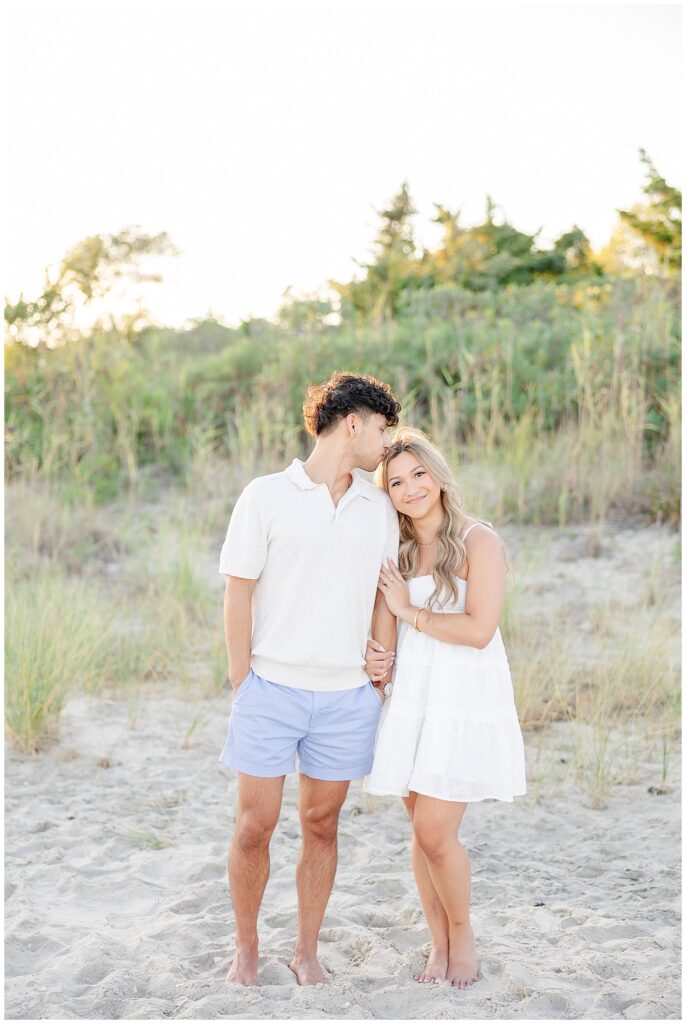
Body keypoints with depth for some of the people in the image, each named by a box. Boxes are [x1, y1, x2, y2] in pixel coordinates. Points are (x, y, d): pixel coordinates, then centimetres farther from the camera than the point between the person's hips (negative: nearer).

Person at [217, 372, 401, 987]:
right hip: (272, 689, -3)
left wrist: (381, 681, 8)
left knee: (322, 824, 10)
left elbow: (383, 598, 14)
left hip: (346, 695, 3)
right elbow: (239, 594, -2)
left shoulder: (379, 509, 9)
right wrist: (242, 683, -5)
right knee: (255, 825, 2)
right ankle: (246, 949, 20)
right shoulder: (266, 496, -2)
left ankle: (307, 952, 23)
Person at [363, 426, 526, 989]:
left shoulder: (478, 541, -8)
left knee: (435, 833, -8)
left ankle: (462, 933, 16)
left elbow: (479, 629, -17)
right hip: (411, 696, 5)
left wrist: (410, 611, -9)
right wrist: (378, 656, -2)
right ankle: (440, 944, 23)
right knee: (422, 830, 7)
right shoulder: (398, 551, 10)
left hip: (465, 700, -5)